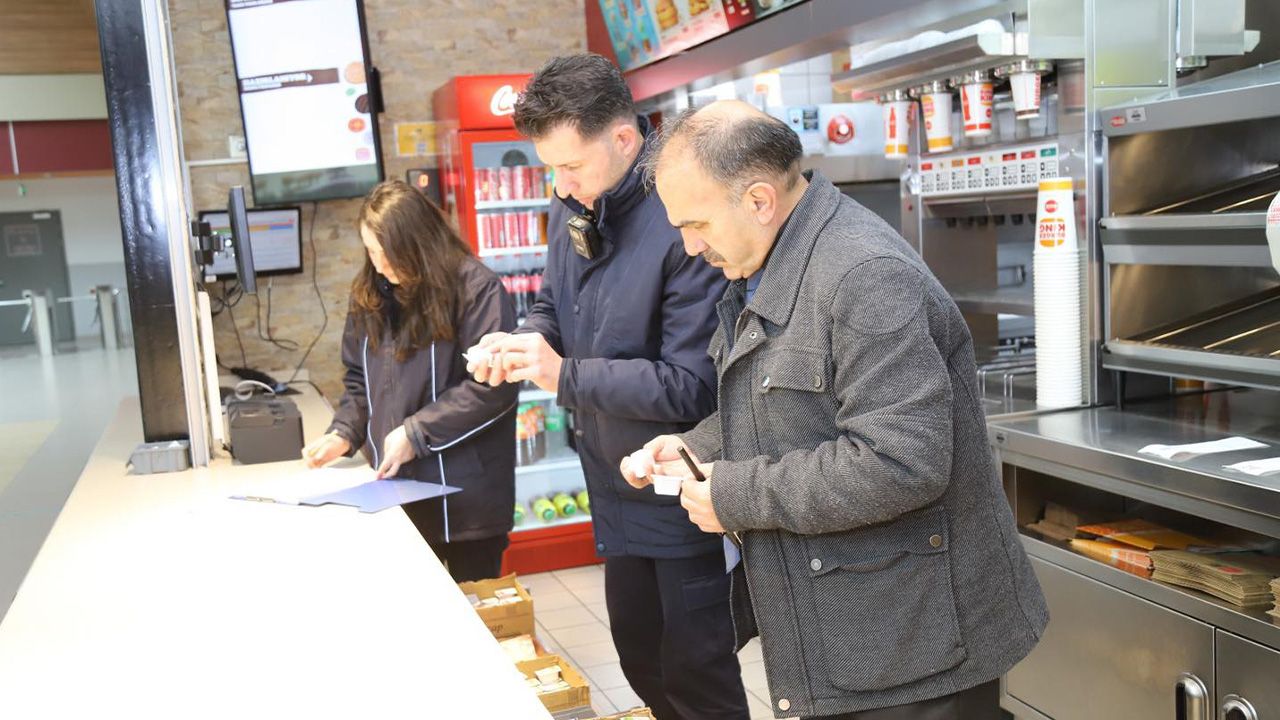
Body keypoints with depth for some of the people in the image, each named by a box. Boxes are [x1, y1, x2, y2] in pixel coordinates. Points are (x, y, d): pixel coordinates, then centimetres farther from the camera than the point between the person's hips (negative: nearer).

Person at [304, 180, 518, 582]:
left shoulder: (475, 288, -13)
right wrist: (344, 433, 0)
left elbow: (493, 384, -17)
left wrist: (418, 433, -17)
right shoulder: (369, 294, 8)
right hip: (395, 490, 5)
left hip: (465, 493, -5)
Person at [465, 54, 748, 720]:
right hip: (615, 491, 8)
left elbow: (694, 386, -26)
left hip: (683, 497, -8)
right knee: (639, 658, 23)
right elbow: (553, 306, 15)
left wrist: (563, 376, -26)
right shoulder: (572, 209, 1)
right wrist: (523, 345, -8)